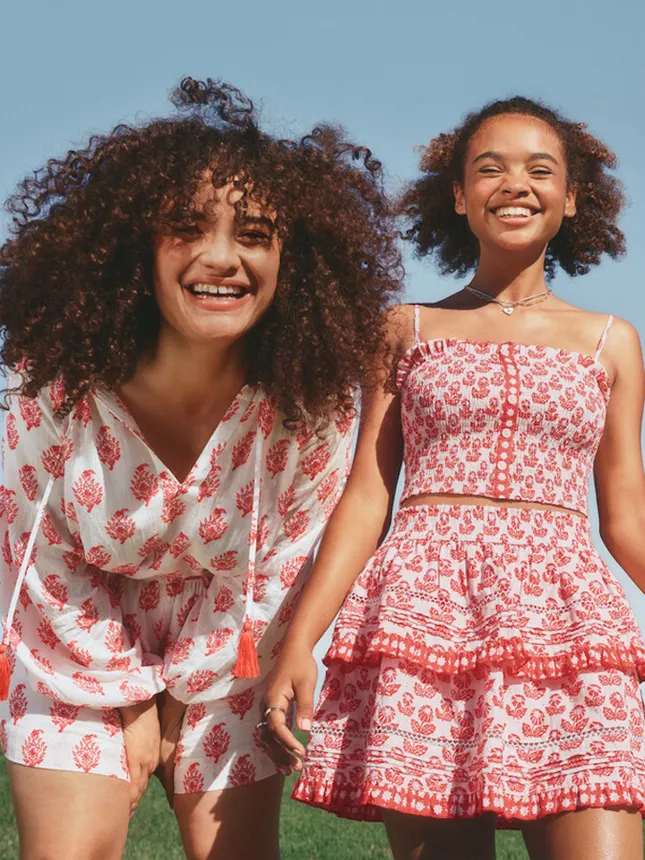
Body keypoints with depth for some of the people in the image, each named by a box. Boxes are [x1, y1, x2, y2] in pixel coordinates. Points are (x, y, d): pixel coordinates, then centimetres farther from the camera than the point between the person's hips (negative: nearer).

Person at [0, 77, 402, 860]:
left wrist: (179, 696, -5)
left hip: (225, 661, 1)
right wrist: (129, 698, -6)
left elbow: (278, 566, -10)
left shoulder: (312, 404, -23)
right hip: (78, 649, -1)